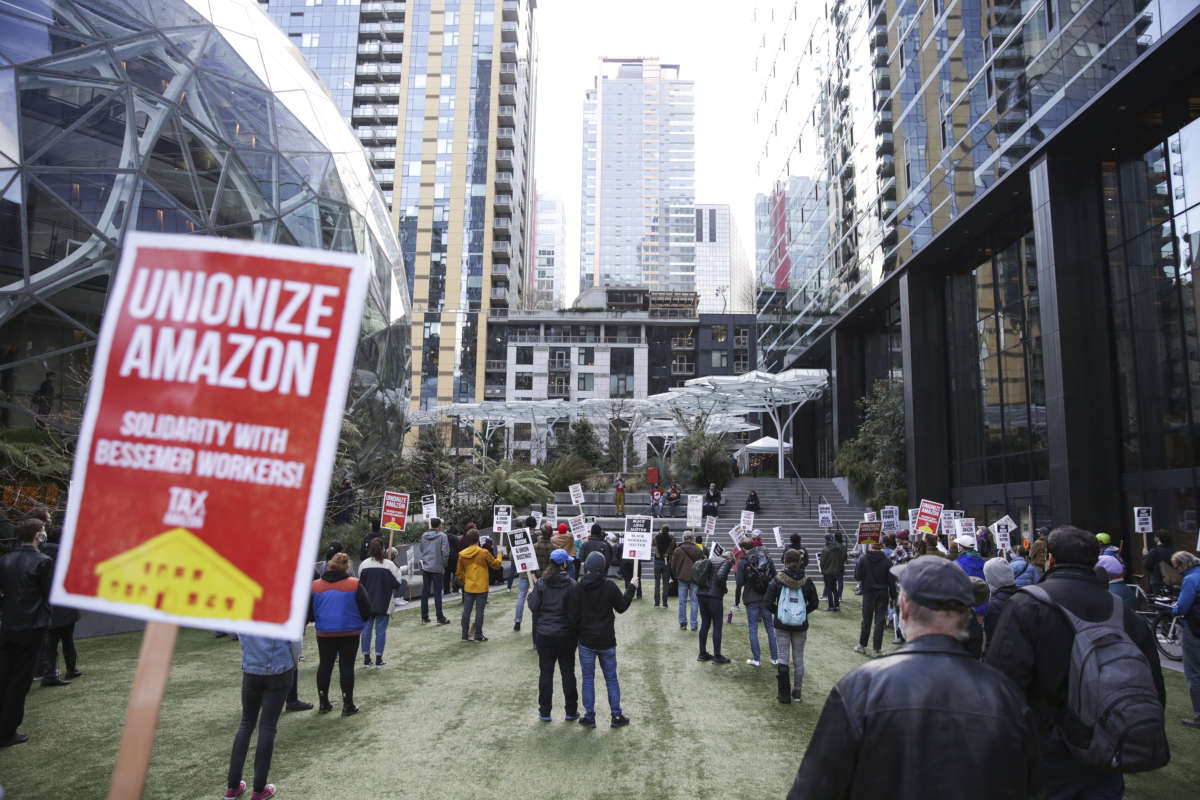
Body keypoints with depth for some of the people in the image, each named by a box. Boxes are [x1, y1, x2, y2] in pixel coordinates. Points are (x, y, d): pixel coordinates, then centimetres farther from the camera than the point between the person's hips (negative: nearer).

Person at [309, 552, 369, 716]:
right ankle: (348, 705, 8)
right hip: (349, 633, -2)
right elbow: (366, 611, -8)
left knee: (324, 665, 16)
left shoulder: (315, 586, -3)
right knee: (347, 666, 5)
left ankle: (324, 703, 23)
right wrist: (356, 619, 12)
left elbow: (309, 614, 1)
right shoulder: (355, 585, -10)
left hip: (324, 633, 2)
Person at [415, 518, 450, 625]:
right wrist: (444, 564, 1)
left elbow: (419, 550, 11)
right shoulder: (442, 536, -9)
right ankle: (440, 618, 2)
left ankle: (424, 617, 14)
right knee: (437, 593, 0)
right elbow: (445, 552, -10)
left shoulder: (423, 536, 6)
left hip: (425, 568, 4)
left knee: (425, 592, 9)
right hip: (437, 568, -4)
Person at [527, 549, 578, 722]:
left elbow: (533, 606, -6)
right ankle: (571, 711, 18)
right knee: (568, 672, 10)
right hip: (566, 634, -1)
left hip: (544, 634, 1)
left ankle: (544, 712, 15)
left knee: (545, 672, 9)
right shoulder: (571, 584, -11)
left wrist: (532, 593, 13)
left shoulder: (541, 583, -6)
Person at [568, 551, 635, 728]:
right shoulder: (609, 586, -12)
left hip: (586, 641, 0)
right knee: (611, 679, 13)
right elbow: (621, 607, 3)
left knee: (588, 680, 11)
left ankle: (589, 717, 16)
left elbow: (572, 617, -10)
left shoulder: (577, 588, -12)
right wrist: (631, 588, 16)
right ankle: (616, 716, 19)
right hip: (607, 641, 1)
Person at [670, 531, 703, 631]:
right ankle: (693, 624, 6)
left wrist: (676, 576, 17)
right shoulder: (698, 550, -4)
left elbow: (673, 566, 2)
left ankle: (682, 623, 8)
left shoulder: (677, 550, -3)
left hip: (682, 578, 1)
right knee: (694, 601, 5)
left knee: (682, 601, 8)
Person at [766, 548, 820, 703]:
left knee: (783, 656, 6)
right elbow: (814, 603, 1)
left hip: (781, 625, -1)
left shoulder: (777, 579, -9)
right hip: (801, 626, 1)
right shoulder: (806, 581, -5)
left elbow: (768, 601, -9)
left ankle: (784, 693, -8)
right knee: (798, 658, 13)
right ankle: (796, 691, 21)